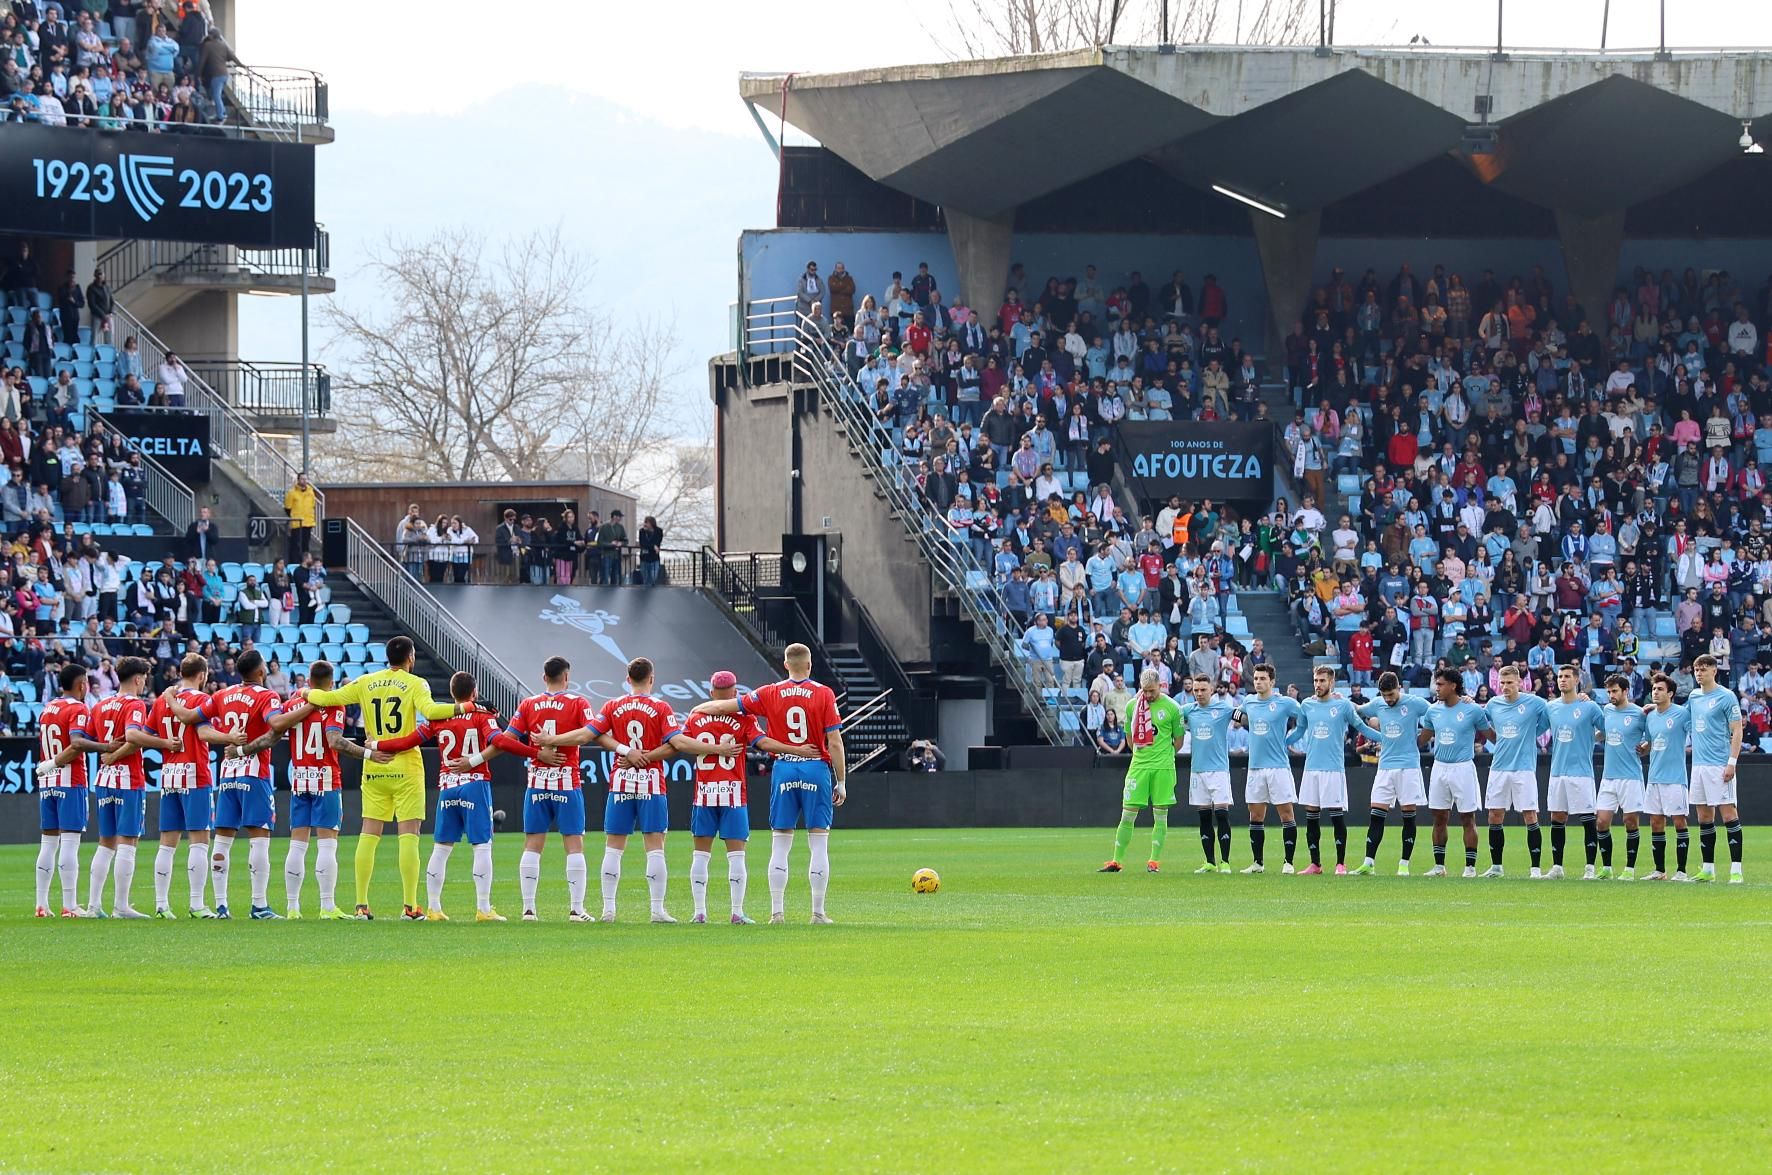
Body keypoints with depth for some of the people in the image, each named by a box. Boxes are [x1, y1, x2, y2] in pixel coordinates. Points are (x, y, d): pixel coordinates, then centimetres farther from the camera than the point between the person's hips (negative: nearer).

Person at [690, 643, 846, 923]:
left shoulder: (771, 694, 2)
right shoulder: (824, 694, -3)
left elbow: (724, 706, 7)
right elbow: (835, 744, -5)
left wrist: (699, 708, 27)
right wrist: (841, 782, 2)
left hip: (783, 770, 2)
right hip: (817, 769, -2)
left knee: (780, 846, 6)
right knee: (819, 845, 2)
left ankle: (777, 911, 4)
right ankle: (818, 913, 1)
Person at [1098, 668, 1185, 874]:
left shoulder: (1172, 708, -2)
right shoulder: (1132, 706, 5)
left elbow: (1178, 739, 6)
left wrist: (1163, 756, 7)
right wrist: (1141, 754, 10)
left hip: (1163, 767, -2)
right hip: (1138, 765, 2)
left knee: (1160, 816, 0)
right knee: (1127, 815, -1)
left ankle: (1154, 861, 5)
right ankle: (1116, 861, 3)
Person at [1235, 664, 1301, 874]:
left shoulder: (1286, 703, -5)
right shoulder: (1249, 704, 10)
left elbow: (1303, 723, 3)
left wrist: (1285, 739, 3)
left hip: (1278, 766, -5)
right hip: (1255, 767, 5)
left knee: (1286, 815, -3)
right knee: (1255, 817, 6)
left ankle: (1289, 863, 1)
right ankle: (1257, 863, 13)